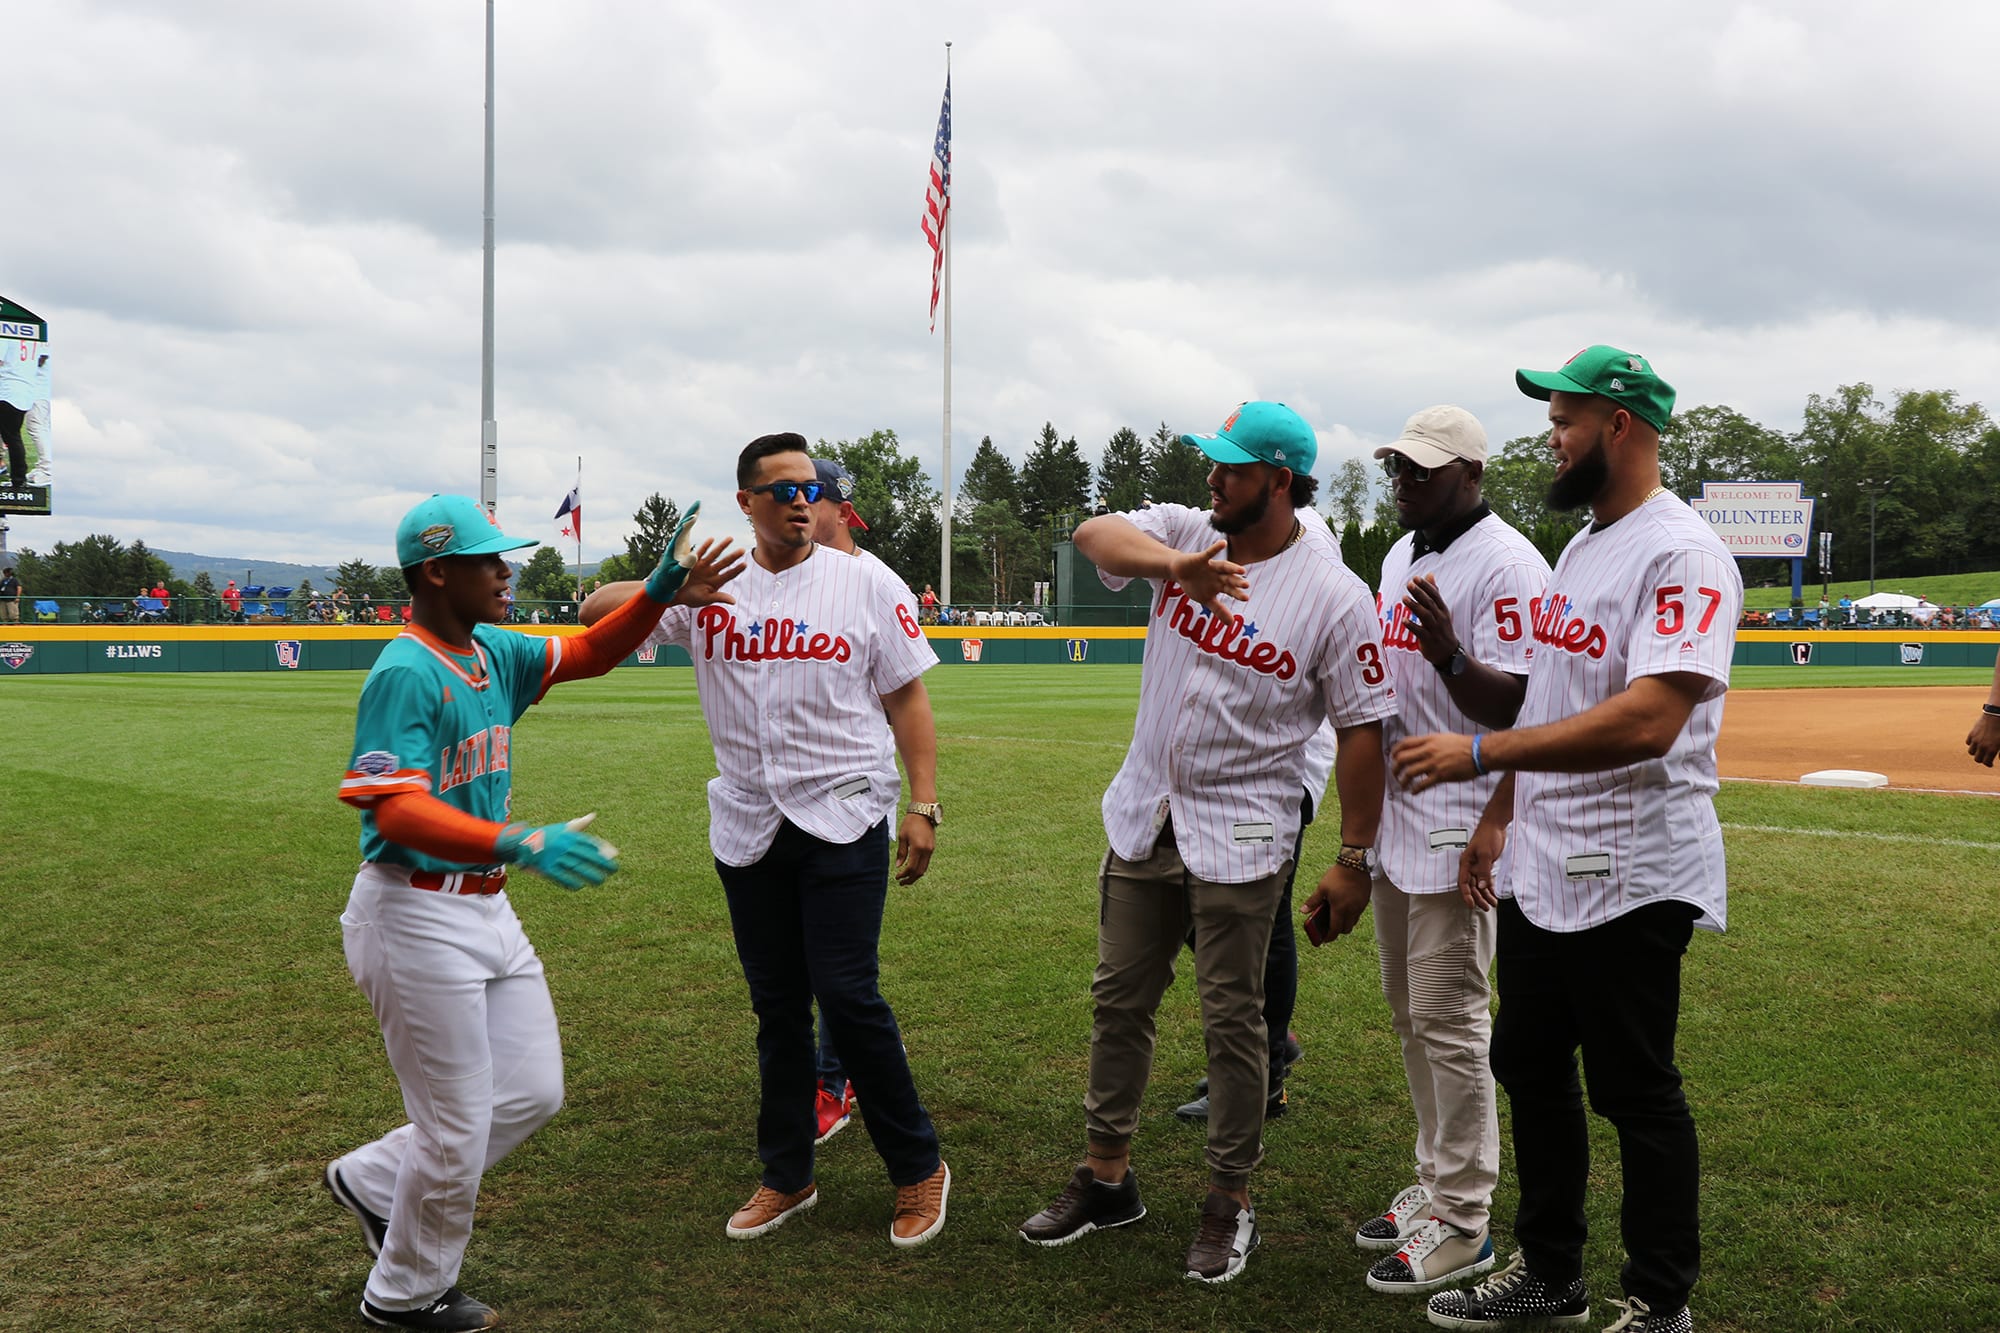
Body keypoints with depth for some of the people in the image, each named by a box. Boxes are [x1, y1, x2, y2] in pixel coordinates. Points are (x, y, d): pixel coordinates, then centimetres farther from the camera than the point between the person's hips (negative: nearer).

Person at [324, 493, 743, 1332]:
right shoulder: (404, 673, -20)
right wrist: (516, 844, -41)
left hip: (485, 909, 9)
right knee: (458, 1128, 3)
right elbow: (397, 812, -29)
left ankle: (376, 1181, 33)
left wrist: (659, 596, -3)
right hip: (416, 914, -9)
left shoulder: (495, 654, 7)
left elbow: (588, 654, 15)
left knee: (531, 1094, 14)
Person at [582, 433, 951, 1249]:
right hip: (747, 828, 3)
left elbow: (907, 698, 2)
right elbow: (596, 613, -2)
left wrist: (923, 806, -7)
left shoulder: (866, 584, 1)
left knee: (848, 995, -9)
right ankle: (787, 1176, 24)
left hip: (845, 820, -3)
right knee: (776, 1005, 11)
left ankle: (917, 1167, 7)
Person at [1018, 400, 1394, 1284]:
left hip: (1240, 838, -5)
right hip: (1142, 820, 5)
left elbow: (1361, 729, -10)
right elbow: (1096, 535, -18)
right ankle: (1106, 1178, 28)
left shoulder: (1334, 595, -12)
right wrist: (1177, 567, -38)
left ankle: (1230, 1203, 19)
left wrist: (1353, 860, -12)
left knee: (1233, 1020, 4)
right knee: (1118, 1001, 13)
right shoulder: (1187, 533, 0)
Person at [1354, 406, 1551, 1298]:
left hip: (1459, 825, -9)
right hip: (1396, 816, 10)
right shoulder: (1402, 555, 14)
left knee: (1449, 1019, -5)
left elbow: (1515, 706, -22)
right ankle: (1437, 1183, 29)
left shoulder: (1506, 564, -15)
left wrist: (1449, 653, -37)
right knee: (1409, 1013, 16)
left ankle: (1463, 1223, 5)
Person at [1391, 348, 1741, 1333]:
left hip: (1629, 880, -10)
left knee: (1636, 1093, 1)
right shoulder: (1580, 549, 14)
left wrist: (1479, 753, -31)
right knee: (1529, 1068, 17)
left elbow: (1647, 722, -30)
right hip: (1540, 870, 10)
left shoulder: (1681, 556, -18)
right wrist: (1497, 814, 18)